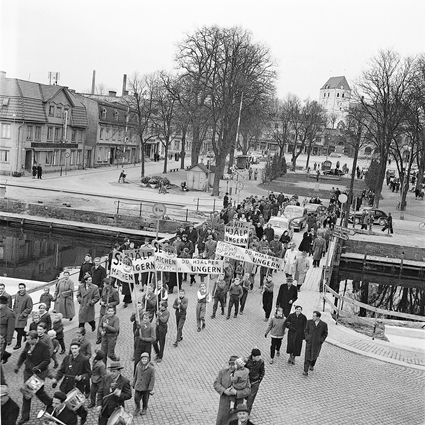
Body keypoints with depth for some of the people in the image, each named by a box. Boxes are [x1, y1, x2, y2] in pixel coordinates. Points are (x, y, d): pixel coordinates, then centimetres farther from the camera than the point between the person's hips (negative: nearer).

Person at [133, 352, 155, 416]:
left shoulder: (151, 368, -18)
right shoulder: (138, 366, -5)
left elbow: (152, 379, -14)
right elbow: (136, 375, 8)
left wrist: (150, 388, -14)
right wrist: (134, 384, 12)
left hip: (146, 387, -3)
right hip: (138, 386, 3)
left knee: (145, 400, 14)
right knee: (136, 398, 3)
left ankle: (144, 409, 42)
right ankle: (137, 408, 32)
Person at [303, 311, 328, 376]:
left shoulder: (324, 324, -7)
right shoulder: (309, 322, -4)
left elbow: (325, 333, 6)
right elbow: (306, 331, 6)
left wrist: (321, 340, -3)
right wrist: (307, 338, -5)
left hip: (317, 343, 0)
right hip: (309, 342, 0)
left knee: (314, 355, 15)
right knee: (307, 356, -5)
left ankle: (312, 365, 45)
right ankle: (305, 371, -1)